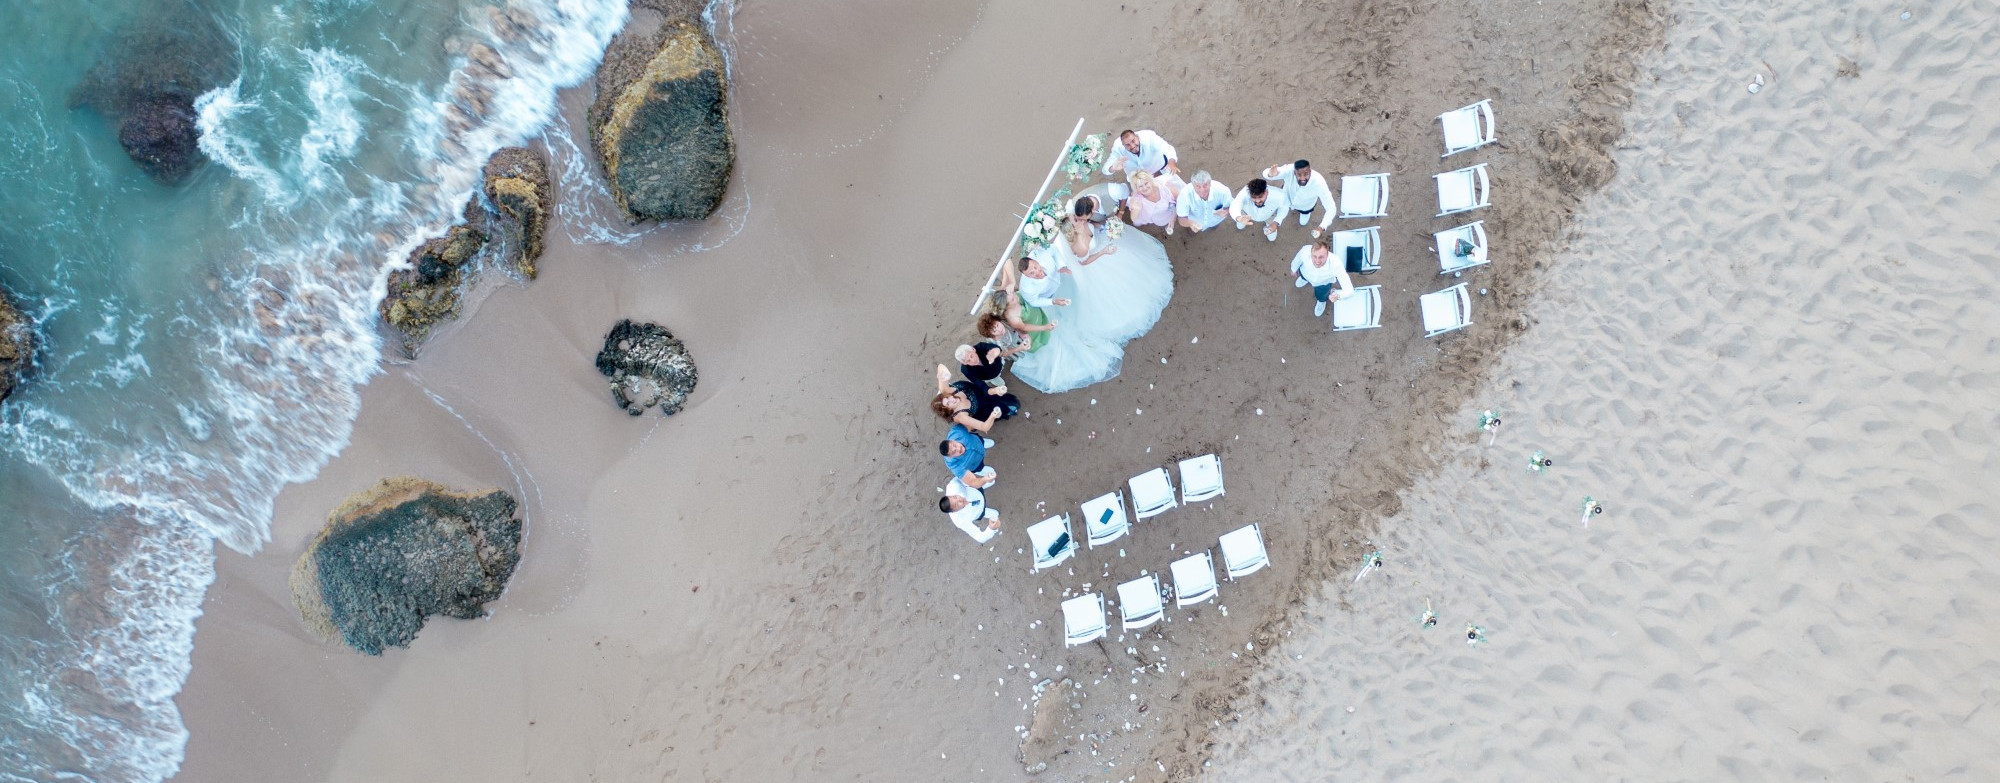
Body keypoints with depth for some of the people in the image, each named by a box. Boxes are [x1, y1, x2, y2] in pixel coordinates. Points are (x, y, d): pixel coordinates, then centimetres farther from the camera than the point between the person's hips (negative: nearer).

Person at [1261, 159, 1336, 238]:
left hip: (1306, 206, 0)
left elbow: (1331, 208, -43)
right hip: (1289, 197, 0)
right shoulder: (1289, 170, -45)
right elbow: (1265, 173, -43)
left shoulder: (1318, 182, -47)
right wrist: (1270, 174, -70)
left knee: (1303, 222, 29)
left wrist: (1322, 228, -60)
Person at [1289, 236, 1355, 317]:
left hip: (1324, 283, -1)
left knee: (1320, 297, 30)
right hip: (1305, 273, 1)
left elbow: (1349, 290, -52)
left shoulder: (1336, 264, -51)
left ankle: (1322, 301, 68)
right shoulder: (1305, 251, -45)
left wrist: (1338, 296, -74)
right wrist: (1294, 269, 4)